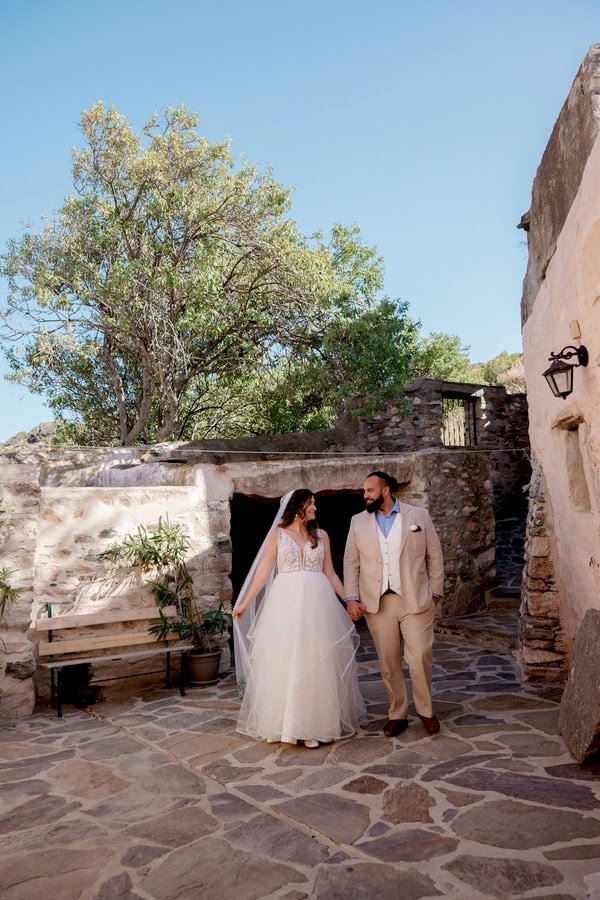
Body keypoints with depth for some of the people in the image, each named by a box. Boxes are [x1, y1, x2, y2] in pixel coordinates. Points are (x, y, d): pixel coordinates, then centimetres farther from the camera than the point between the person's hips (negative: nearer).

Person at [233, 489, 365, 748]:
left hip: (317, 603, 2)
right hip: (286, 602, -1)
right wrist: (245, 603, 0)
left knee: (316, 661, 4)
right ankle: (285, 722, 16)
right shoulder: (278, 534, 4)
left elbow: (330, 573, 11)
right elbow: (264, 572, 3)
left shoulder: (321, 535, 9)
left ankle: (315, 722, 15)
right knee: (284, 662, 3)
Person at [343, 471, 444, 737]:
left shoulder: (419, 515, 3)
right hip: (377, 603, 2)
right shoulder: (358, 521, 7)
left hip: (415, 601, -1)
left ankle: (425, 711, 21)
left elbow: (434, 556, 5)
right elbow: (351, 562, 7)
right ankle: (397, 715, 24)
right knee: (389, 663, 8)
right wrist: (351, 598, -1)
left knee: (420, 658, -2)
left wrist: (435, 593, 1)